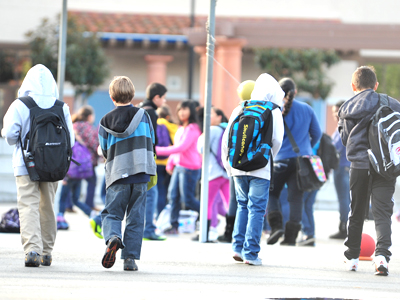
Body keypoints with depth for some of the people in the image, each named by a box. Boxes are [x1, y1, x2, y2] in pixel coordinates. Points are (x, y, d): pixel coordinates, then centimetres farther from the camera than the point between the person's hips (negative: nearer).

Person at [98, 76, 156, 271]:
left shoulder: (105, 121, 3)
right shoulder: (142, 116, 4)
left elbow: (105, 152, 9)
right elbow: (151, 145, 10)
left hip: (117, 175, -1)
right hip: (140, 175, 1)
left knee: (111, 213, 7)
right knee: (135, 217, 6)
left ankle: (112, 237, -23)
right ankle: (130, 258, 1)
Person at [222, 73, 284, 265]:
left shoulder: (239, 109, 9)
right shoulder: (273, 112, -2)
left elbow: (226, 139, 9)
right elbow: (277, 139, -8)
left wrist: (229, 166, 17)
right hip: (260, 169, -4)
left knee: (242, 205, 18)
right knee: (257, 209, 0)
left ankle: (238, 247, 10)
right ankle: (250, 253, -4)